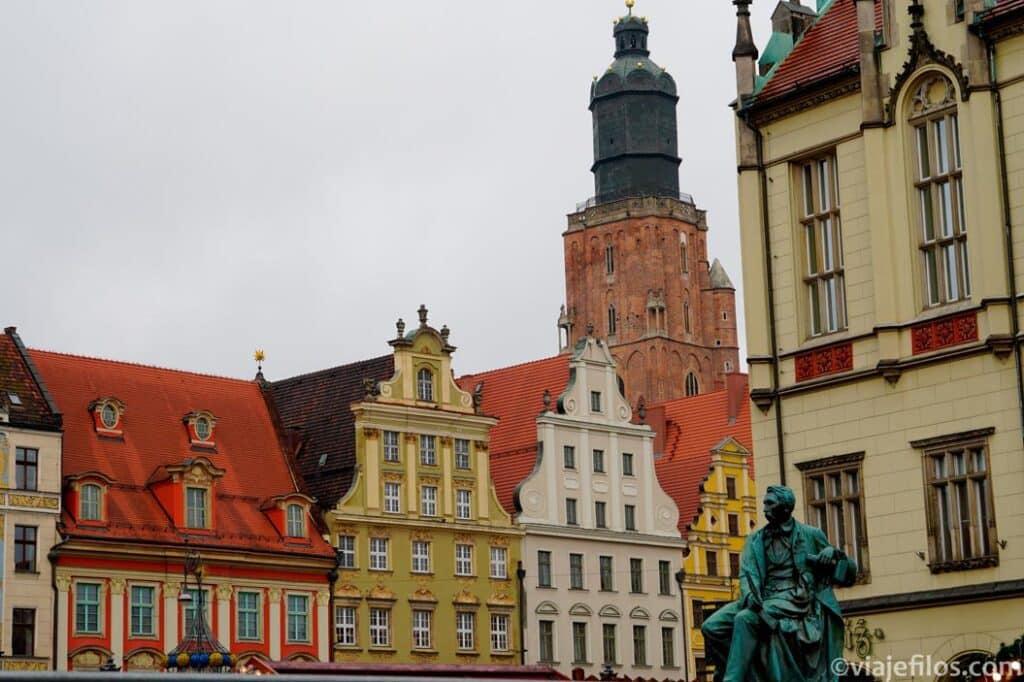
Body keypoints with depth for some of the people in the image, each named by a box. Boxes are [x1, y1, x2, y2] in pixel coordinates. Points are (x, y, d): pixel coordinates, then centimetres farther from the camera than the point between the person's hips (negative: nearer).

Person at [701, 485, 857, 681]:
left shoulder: (811, 536, 10)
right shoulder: (755, 539, 16)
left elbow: (847, 574, 15)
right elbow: (747, 573, 1)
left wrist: (833, 553, -8)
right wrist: (750, 594, -22)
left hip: (794, 599, -5)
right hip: (763, 599, 5)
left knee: (745, 619, -32)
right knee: (712, 626, -18)